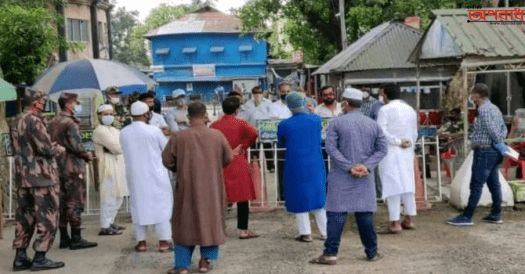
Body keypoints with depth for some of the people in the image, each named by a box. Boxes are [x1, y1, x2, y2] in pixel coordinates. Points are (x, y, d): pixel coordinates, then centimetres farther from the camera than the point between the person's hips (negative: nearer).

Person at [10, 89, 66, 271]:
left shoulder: (16, 123, 13)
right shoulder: (34, 121, -15)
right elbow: (47, 149, -18)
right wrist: (60, 149, 1)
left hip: (22, 177, 9)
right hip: (42, 176, -9)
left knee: (25, 217, 12)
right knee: (47, 217, -1)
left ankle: (21, 257, 13)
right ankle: (40, 258, -1)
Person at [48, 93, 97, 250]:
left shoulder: (53, 123, 13)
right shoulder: (70, 123, -14)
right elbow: (75, 145, -21)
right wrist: (87, 155, -6)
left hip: (59, 166, 8)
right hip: (73, 167, -8)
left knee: (63, 203, 12)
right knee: (75, 203, -4)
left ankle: (64, 238, 16)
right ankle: (76, 239, -2)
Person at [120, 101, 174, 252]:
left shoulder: (123, 133, -3)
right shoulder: (153, 131, -14)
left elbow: (126, 153, 8)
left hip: (134, 176, 3)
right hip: (156, 175, -3)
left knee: (139, 206, 11)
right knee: (161, 205, 5)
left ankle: (141, 242, 13)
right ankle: (163, 241, 5)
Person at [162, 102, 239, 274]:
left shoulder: (178, 137, -11)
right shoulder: (217, 135, -7)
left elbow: (167, 160, -4)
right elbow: (228, 158, 3)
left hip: (187, 187, -1)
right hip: (212, 188, 1)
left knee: (185, 223, 9)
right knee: (211, 220, 16)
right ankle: (205, 260, 17)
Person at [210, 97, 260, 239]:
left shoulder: (214, 125, 3)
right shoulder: (240, 124, -5)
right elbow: (253, 133, -22)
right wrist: (244, 145, -8)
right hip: (239, 165, -3)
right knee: (242, 197, 3)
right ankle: (243, 230, 4)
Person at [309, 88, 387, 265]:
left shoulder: (337, 122, -3)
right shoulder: (373, 125, 8)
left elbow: (331, 147, -11)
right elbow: (382, 149, 2)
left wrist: (349, 167, -12)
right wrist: (367, 166, -8)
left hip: (341, 177, -3)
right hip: (365, 178, 3)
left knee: (336, 214, -2)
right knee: (365, 214, 9)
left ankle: (330, 254, -4)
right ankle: (372, 253, 16)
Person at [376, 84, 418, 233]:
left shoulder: (385, 109, -8)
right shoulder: (410, 110, 12)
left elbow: (381, 132, -16)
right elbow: (414, 133, 15)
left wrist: (397, 141, -10)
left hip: (390, 153, -6)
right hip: (407, 153, 6)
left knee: (392, 185, -6)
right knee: (407, 184, 12)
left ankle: (395, 223, -8)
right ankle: (409, 219, 17)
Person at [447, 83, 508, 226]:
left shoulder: (483, 109, -15)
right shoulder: (494, 108, 16)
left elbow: (492, 129, -19)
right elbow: (503, 128, 16)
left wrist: (499, 144, -9)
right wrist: (499, 143, 6)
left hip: (484, 151, -10)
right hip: (493, 152, 10)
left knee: (476, 185, -7)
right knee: (494, 184, 12)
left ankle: (467, 217, -5)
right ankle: (496, 215, 17)